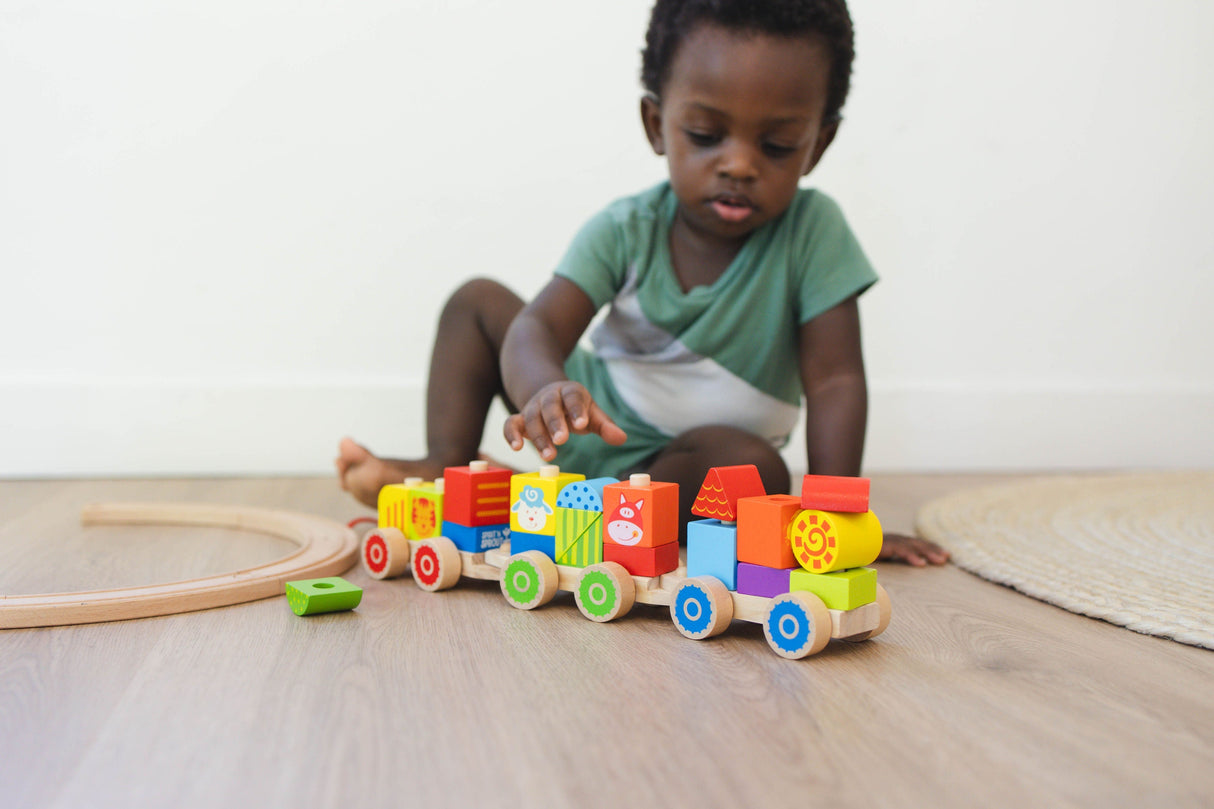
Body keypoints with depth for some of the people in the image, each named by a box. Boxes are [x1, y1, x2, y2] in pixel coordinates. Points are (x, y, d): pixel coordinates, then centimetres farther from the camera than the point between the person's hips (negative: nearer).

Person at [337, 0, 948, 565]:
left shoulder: (813, 230, -18)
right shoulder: (625, 230, -13)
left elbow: (834, 379, -19)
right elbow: (539, 325, -25)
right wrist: (545, 389, -50)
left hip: (683, 458, -3)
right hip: (593, 418, 3)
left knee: (755, 468, -37)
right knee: (478, 300, 1)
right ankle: (445, 468, -6)